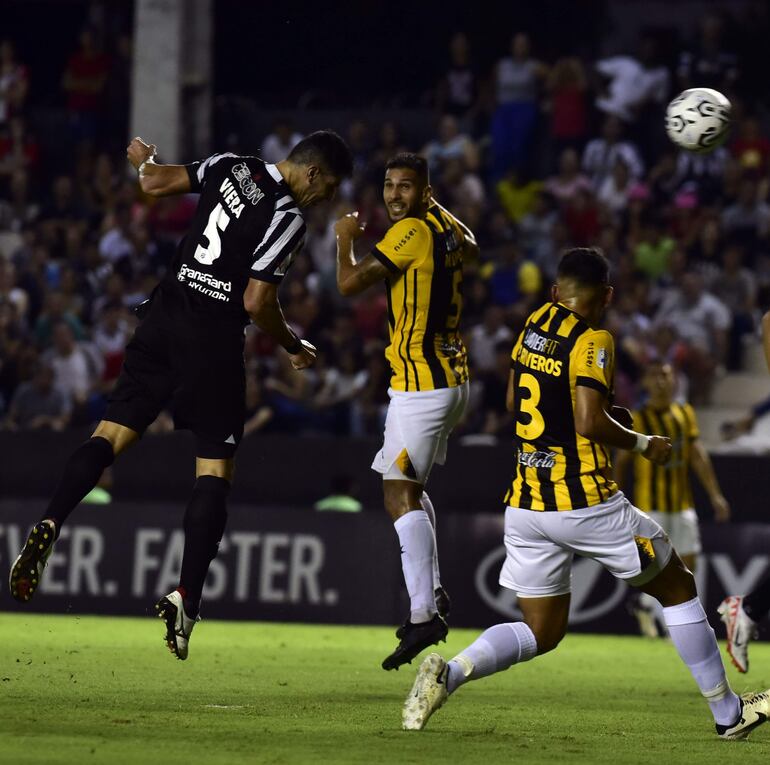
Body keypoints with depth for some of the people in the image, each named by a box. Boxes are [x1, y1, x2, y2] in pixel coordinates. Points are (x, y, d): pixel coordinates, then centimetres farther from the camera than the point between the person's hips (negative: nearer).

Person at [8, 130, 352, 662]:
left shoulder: (232, 168, 7)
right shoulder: (288, 219, -10)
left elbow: (155, 183, 11)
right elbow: (257, 303, -13)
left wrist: (143, 159, 35)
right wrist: (294, 348, 5)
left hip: (164, 317, 6)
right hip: (214, 339, -6)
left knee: (112, 434, 4)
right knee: (215, 469, 0)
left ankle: (49, 528, -20)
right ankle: (186, 598, -9)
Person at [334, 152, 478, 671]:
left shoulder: (412, 231, -15)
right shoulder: (445, 228, 10)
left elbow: (350, 283, -19)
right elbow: (470, 247, 36)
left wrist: (346, 236, -1)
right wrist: (437, 206, 48)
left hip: (421, 385, -10)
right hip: (454, 379, 10)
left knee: (400, 493, -12)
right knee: (410, 487, 22)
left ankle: (424, 613, -20)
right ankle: (434, 592, 22)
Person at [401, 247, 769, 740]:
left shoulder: (534, 325, 9)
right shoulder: (592, 340, -12)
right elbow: (590, 423, -22)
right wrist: (643, 444, -5)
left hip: (525, 505, 6)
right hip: (585, 504, -6)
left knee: (541, 632, 13)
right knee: (679, 588, 13)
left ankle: (449, 673, -13)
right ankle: (728, 713, 19)